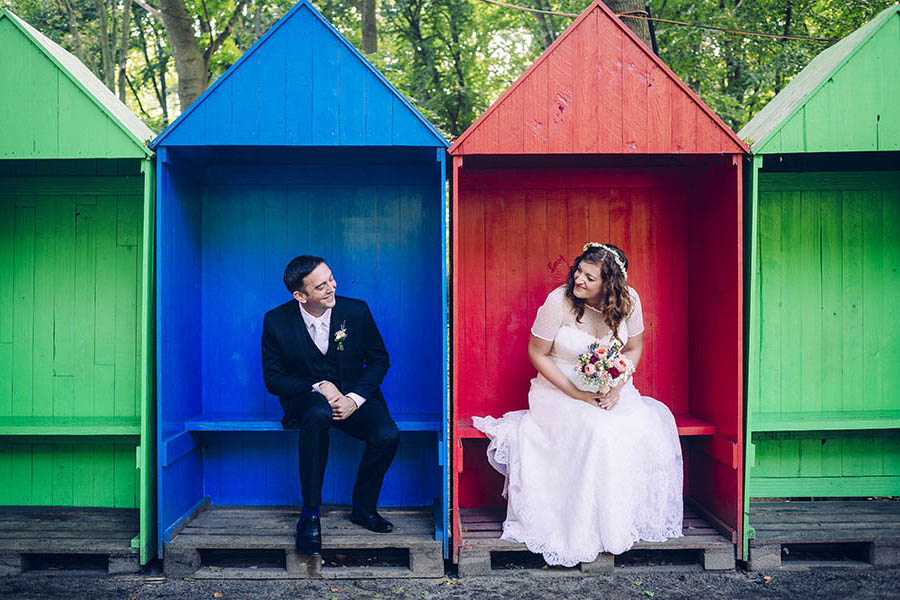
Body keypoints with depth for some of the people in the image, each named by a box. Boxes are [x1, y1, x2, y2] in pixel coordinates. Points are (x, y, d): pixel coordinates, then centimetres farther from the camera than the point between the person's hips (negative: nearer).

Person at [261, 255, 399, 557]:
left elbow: (379, 360, 3)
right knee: (318, 415, -39)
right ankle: (310, 516, -26)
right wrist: (319, 387, -19)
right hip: (307, 397, -1)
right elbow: (274, 379, -2)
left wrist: (355, 399, -14)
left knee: (387, 435, -28)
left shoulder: (356, 310, -7)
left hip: (354, 395, 2)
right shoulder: (277, 321, -8)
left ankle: (363, 507, 2)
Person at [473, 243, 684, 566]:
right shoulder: (559, 301, -18)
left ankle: (639, 516, -1)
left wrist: (616, 390, -11)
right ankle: (588, 531, -15)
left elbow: (633, 349, 6)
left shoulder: (628, 300, -8)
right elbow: (537, 353, -10)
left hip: (612, 389, 4)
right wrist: (578, 395, -17)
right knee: (596, 434, -32)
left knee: (648, 428, -22)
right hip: (559, 390, -4)